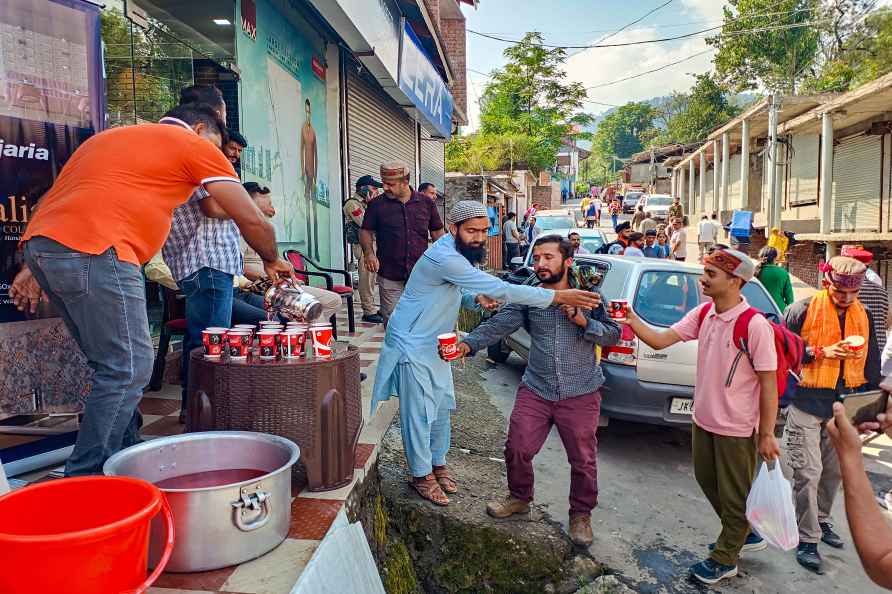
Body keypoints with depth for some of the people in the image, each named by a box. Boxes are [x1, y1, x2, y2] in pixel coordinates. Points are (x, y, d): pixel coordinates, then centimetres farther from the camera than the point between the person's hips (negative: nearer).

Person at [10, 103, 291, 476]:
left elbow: (58, 195, 25)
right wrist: (272, 261, 26)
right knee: (128, 370, -3)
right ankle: (85, 480, 1)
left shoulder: (110, 137, 32)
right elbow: (253, 221, 9)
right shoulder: (196, 145, 10)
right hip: (93, 250, -9)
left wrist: (35, 268, 23)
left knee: (114, 365, 16)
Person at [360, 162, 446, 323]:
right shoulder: (376, 205, 2)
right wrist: (369, 252, -12)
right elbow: (365, 231, 7)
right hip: (390, 277, -1)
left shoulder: (426, 203, 6)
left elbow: (437, 232, 12)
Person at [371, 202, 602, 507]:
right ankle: (421, 475, 18)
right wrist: (558, 297, -34)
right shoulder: (444, 258, -31)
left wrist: (475, 298, -10)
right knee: (419, 412, 1)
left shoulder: (457, 254, 1)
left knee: (441, 406, 16)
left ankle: (437, 463, 33)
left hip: (436, 344, 9)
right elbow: (500, 289, -35)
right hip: (412, 344, -9)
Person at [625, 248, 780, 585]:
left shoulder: (755, 326, -23)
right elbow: (660, 340, -4)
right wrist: (632, 321, -20)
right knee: (707, 480, 23)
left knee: (733, 494, 11)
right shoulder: (702, 314, -3)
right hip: (703, 419, 8)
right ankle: (745, 534, 46)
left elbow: (769, 384, -17)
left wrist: (767, 435, -13)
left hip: (737, 428, -7)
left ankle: (724, 559, 31)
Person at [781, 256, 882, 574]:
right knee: (807, 473, -4)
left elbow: (871, 363, 15)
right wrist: (819, 352, -19)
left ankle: (821, 521, 37)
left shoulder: (864, 316, 7)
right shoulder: (803, 310, -10)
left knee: (834, 470, 16)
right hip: (807, 404, -5)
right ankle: (807, 540, 8)